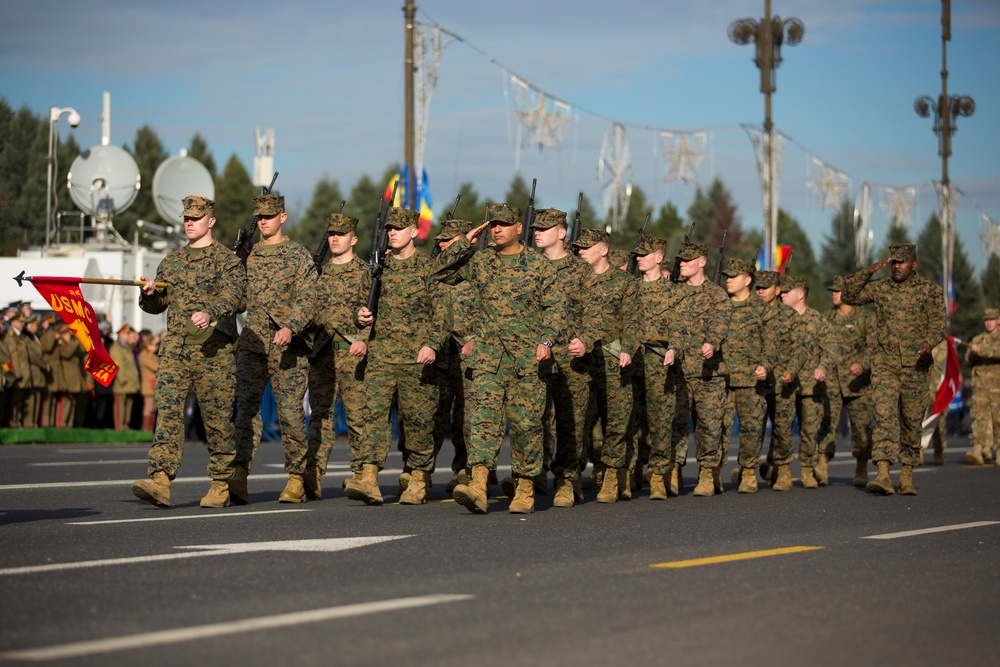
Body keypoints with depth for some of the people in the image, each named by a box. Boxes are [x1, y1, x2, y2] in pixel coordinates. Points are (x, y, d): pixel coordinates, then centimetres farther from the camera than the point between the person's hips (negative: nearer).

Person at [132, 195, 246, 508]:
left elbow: (232, 294, -16)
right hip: (175, 347, 4)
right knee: (167, 410, -11)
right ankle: (161, 481, -20)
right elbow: (156, 305, 22)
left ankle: (221, 485, 12)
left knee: (218, 417, 1)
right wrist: (149, 293, -2)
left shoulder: (226, 259, 2)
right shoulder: (170, 261, 18)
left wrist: (210, 313, -36)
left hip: (214, 350, -4)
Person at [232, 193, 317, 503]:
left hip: (288, 345, -3)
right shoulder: (247, 256, 14)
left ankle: (296, 479, 10)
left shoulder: (300, 256, 2)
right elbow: (240, 301, 18)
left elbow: (307, 300, -8)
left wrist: (290, 327, -24)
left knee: (291, 412, 1)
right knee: (246, 407, -9)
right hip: (252, 342, 3)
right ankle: (239, 476, -17)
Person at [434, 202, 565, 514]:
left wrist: (546, 339, -13)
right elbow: (443, 271, 11)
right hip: (488, 354, 2)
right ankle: (478, 487, -23)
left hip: (528, 356, -2)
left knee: (526, 423, 1)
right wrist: (466, 242, 5)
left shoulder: (539, 264, 2)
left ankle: (525, 490, 14)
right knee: (484, 415, -12)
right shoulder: (480, 262, 10)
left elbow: (554, 305, 0)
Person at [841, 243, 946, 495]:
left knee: (912, 421, 5)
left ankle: (907, 476, 15)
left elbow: (937, 322, -4)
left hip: (915, 365, 0)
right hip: (884, 364, 0)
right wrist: (868, 272, -2)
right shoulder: (880, 288, 9)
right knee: (884, 416, -14)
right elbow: (848, 295, 10)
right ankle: (883, 475, -22)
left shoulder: (930, 289, 3)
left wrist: (929, 342, -25)